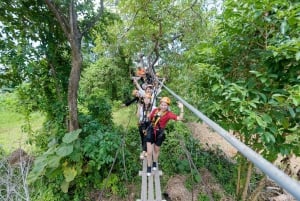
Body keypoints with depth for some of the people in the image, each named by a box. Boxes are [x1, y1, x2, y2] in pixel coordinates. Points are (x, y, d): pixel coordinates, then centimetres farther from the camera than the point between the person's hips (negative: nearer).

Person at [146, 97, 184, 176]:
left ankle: (154, 163, 54)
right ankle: (149, 167, 27)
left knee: (156, 150, 23)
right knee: (149, 152, -1)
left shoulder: (168, 114, -15)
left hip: (159, 134, -1)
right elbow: (149, 118, 8)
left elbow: (180, 118, -28)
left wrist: (181, 109, -35)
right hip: (151, 132, 1)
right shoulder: (155, 110, -6)